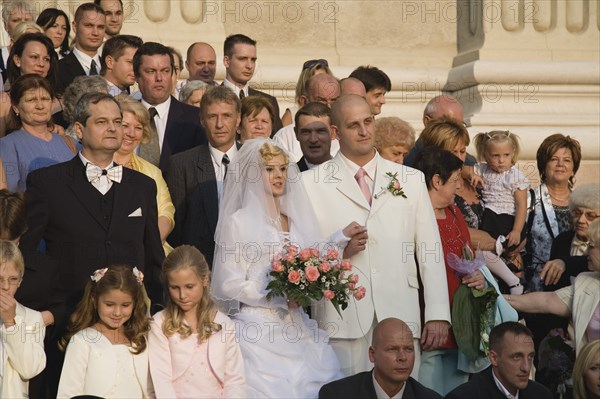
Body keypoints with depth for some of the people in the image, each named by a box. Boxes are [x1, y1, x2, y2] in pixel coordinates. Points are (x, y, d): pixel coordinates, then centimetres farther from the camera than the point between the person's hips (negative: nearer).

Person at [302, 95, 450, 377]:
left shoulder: (411, 180, 14)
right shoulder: (311, 183, 7)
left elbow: (431, 250, 10)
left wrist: (438, 314, 2)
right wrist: (338, 249, -14)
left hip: (401, 318, 2)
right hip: (342, 320, -2)